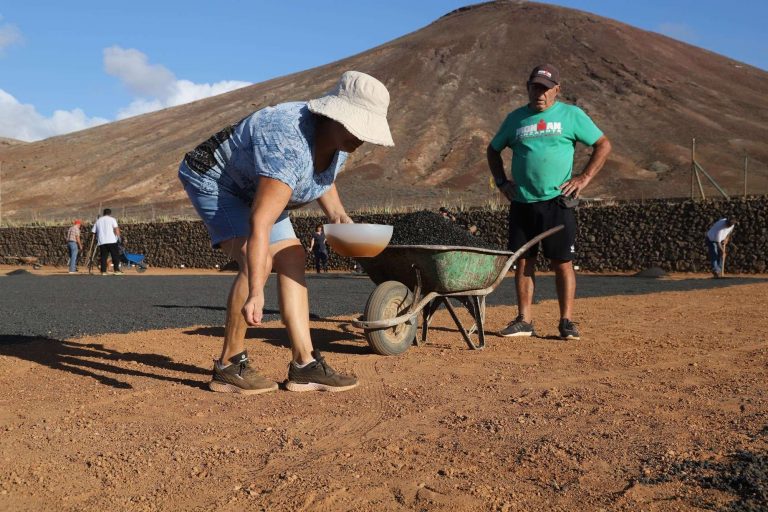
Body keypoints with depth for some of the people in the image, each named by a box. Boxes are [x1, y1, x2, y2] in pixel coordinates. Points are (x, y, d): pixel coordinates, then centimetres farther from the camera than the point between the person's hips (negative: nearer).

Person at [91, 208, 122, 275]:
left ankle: (103, 271, 0)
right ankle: (117, 270, -4)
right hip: (111, 241, -4)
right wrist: (118, 237, -2)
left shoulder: (98, 220, 18)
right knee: (115, 256, 2)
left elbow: (93, 231, 17)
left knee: (103, 257, 5)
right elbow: (116, 228, -7)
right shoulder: (112, 219, 7)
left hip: (101, 242, 4)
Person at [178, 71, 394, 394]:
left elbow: (320, 178, 11)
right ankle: (228, 366, -11)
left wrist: (337, 213, -6)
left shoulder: (338, 140, -12)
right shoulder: (289, 147, -39)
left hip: (252, 189, 9)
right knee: (258, 262, -25)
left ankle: (304, 364, 0)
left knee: (292, 260, 0)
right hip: (214, 181, -9)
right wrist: (256, 292, -51)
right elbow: (260, 223, -45)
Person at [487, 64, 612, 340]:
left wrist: (584, 178, -3)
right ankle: (524, 320, 13)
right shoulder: (516, 118, 12)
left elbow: (603, 145, 7)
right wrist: (501, 181, 11)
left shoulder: (571, 115, 5)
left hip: (557, 202, -3)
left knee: (562, 263, -2)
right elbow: (493, 150, 24)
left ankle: (567, 321, 6)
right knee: (523, 262, 5)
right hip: (521, 203, 3)